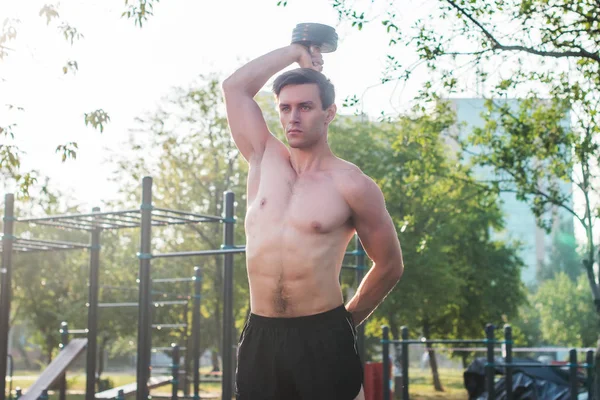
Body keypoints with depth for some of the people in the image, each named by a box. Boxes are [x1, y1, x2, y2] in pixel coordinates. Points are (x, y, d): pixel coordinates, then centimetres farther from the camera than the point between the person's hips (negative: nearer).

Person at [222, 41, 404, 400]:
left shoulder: (351, 185, -3)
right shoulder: (265, 159, 8)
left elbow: (390, 266, 6)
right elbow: (235, 86, 10)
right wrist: (295, 51, 17)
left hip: (323, 338, -4)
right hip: (260, 337, 4)